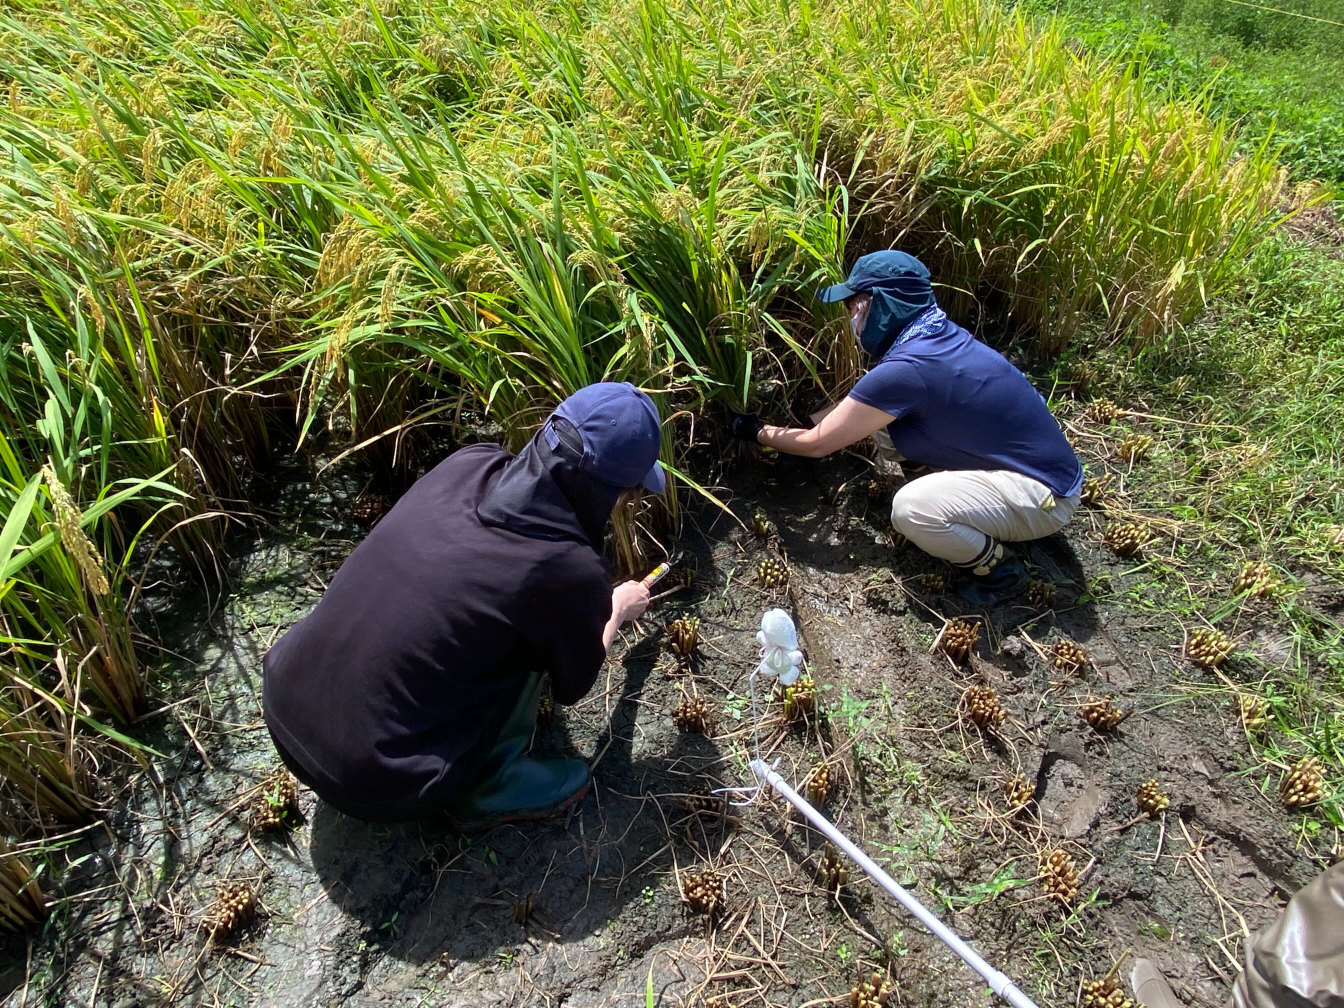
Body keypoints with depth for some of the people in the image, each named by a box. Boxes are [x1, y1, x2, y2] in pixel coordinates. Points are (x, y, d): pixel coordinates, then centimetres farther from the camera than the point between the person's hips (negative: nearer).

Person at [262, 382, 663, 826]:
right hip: (371, 785, -6)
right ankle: (488, 787, 9)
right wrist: (618, 608, 20)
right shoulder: (571, 573, -22)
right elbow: (572, 685, 2)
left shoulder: (468, 463, -8)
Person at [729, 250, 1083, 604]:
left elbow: (817, 444, -16)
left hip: (1046, 494, -9)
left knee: (910, 508, -31)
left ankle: (999, 566, -4)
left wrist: (758, 432, 0)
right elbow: (863, 402, 17)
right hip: (1019, 454, 9)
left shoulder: (906, 369, -28)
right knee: (881, 415, 3)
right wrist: (801, 420, 13)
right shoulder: (935, 335, -1)